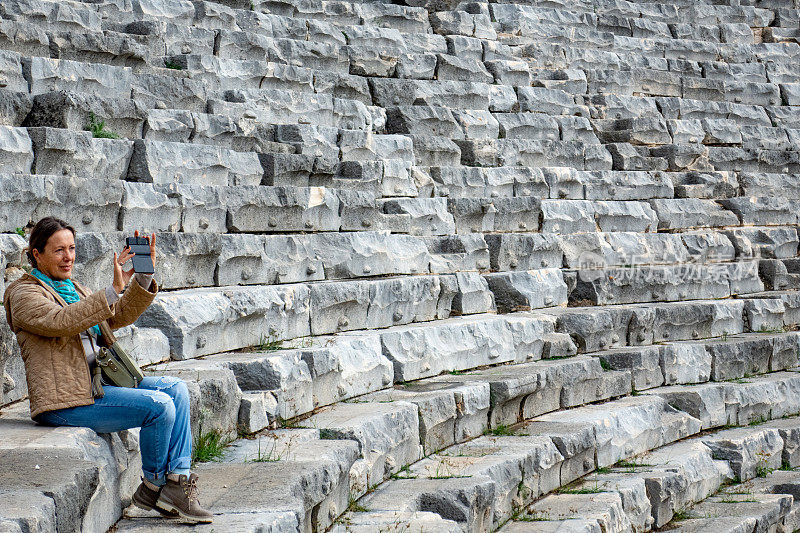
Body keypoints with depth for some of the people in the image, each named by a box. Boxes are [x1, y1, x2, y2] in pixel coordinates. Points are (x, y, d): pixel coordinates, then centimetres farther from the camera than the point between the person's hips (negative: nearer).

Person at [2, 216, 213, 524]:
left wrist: (145, 276, -1)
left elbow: (120, 316, 15)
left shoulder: (73, 289, 23)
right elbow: (61, 322, -24)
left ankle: (177, 481, -7)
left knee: (176, 389, -4)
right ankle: (152, 488, -2)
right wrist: (114, 290, -30)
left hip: (96, 385, 9)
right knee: (159, 406, -21)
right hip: (66, 400, -9)